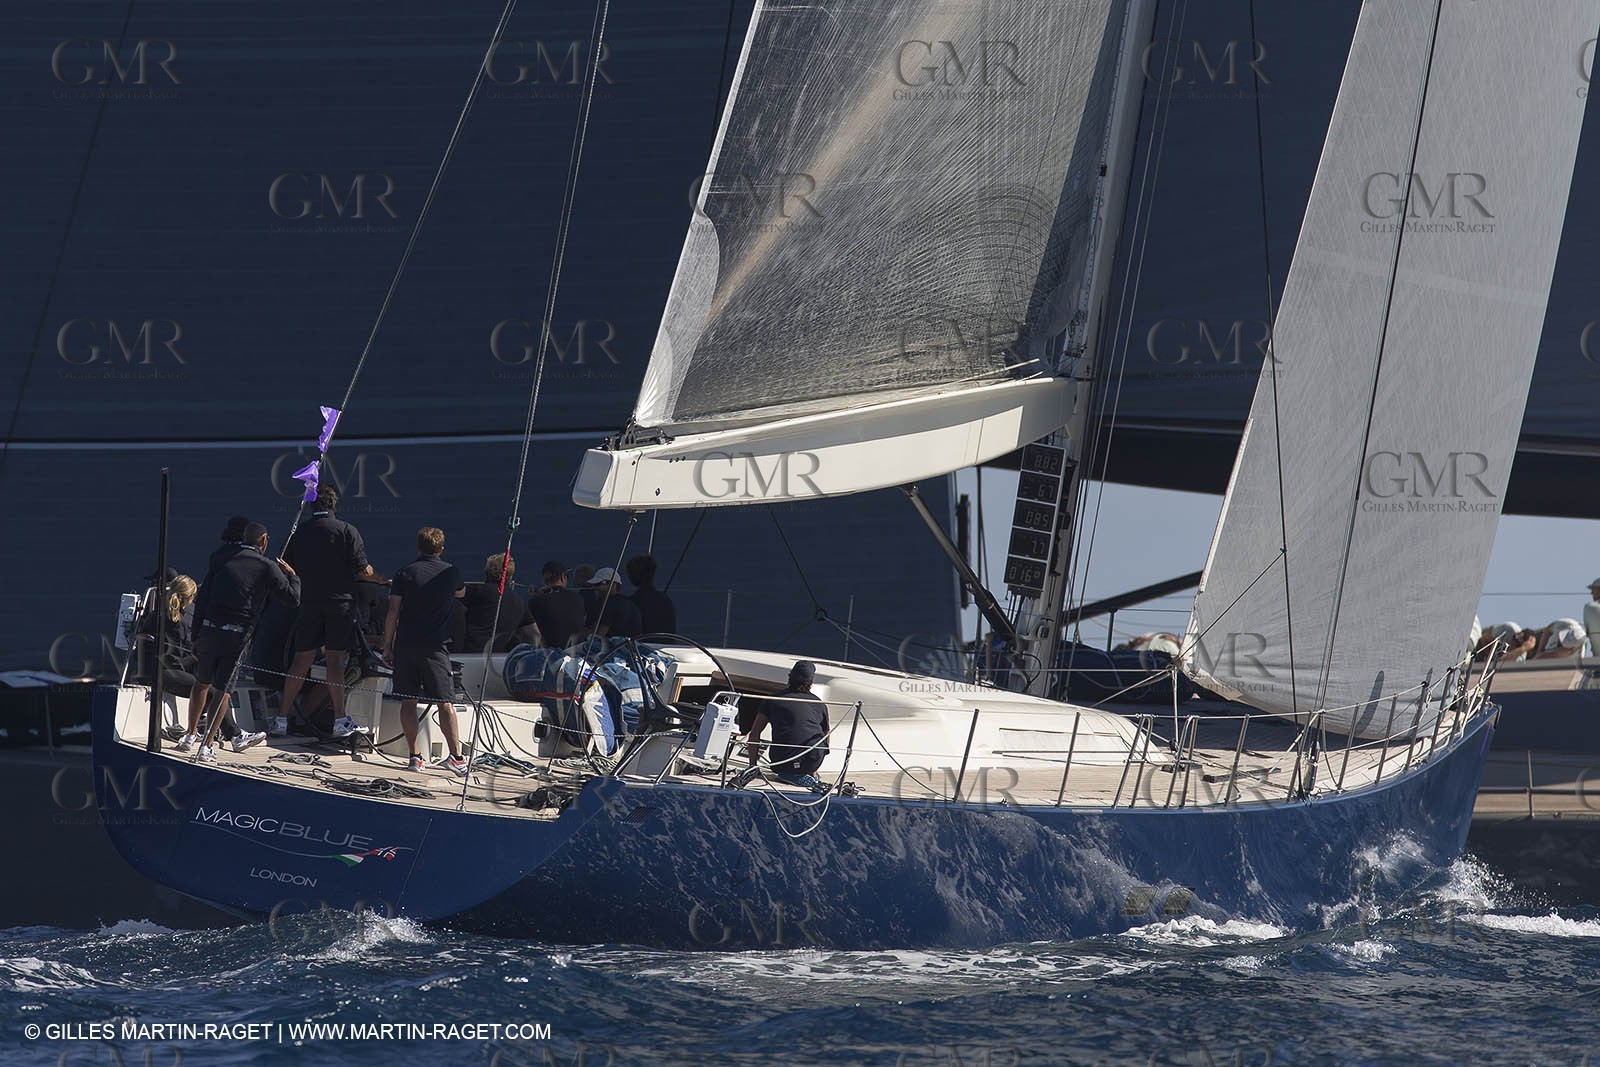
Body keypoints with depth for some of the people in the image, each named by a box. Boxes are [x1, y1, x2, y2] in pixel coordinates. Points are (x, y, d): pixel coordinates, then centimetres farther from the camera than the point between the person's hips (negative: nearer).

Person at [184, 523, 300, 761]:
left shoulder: (223, 563, 11)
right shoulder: (267, 567, 2)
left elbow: (201, 601, 8)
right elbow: (292, 598, 3)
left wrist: (196, 638, 13)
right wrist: (292, 576, 23)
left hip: (209, 631, 3)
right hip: (238, 636, -3)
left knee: (202, 683, 22)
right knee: (223, 689, 4)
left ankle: (191, 734, 29)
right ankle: (207, 746, -1)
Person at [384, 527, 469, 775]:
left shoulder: (405, 573, 3)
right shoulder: (450, 573, 6)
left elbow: (393, 611, 0)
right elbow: (461, 592, 30)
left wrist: (388, 645, 5)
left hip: (405, 643, 0)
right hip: (435, 647, 0)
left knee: (407, 701, 6)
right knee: (445, 702, -4)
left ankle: (414, 755, 4)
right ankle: (456, 755, -13)